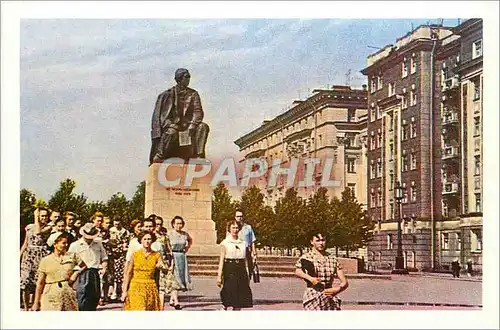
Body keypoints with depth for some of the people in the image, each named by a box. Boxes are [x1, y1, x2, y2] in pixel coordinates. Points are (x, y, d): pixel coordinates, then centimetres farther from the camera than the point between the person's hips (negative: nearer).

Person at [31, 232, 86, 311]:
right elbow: (40, 283, 5)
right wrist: (36, 302, 4)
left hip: (68, 295, 2)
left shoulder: (72, 256, 8)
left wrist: (76, 273, -1)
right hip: (51, 297, -2)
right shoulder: (45, 261, 4)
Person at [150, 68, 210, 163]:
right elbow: (159, 114, 1)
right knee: (172, 130, -37)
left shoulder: (193, 94, 12)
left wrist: (192, 124, -17)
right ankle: (159, 156, -29)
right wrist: (169, 124, -17)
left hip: (187, 125, 3)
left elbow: (198, 111, 2)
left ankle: (199, 155, -29)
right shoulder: (168, 94, 5)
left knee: (203, 127, -25)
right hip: (172, 124, -3)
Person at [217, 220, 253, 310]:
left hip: (241, 270, 4)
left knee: (240, 295, 3)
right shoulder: (225, 243, 0)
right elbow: (221, 260, -4)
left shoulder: (243, 243, 12)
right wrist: (219, 276, -10)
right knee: (229, 293, -8)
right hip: (229, 269, -4)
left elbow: (245, 259, 14)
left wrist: (247, 276, 10)